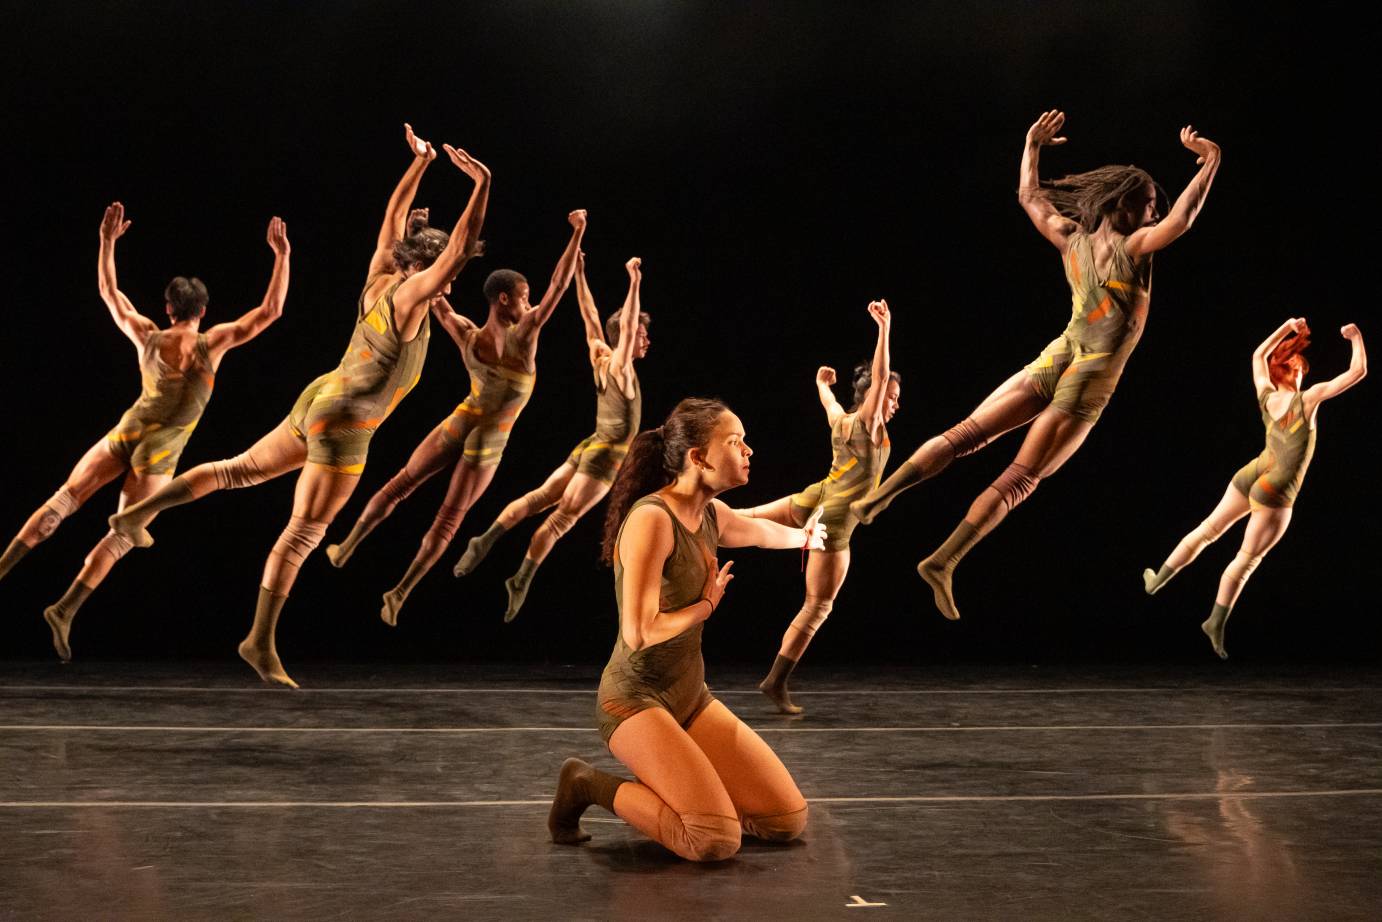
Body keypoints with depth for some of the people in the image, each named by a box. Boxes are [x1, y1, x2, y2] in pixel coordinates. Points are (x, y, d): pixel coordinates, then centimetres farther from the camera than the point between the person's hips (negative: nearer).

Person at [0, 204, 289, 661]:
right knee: (121, 536, 0)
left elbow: (108, 292, 17)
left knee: (62, 501, 9)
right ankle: (65, 608, -11)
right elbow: (270, 310, -6)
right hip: (159, 452, -3)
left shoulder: (148, 336, 3)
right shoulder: (211, 343, -6)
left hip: (126, 431, 3)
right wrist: (281, 255, -2)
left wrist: (108, 241, 22)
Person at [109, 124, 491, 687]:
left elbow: (392, 220, 17)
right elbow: (460, 249, -29)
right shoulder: (408, 299, -20)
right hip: (343, 427, -9)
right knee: (304, 533, -4)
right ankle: (261, 642, 0)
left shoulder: (379, 279, 2)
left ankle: (139, 511, 26)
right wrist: (482, 185, -26)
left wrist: (420, 162, 21)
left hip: (318, 400, 9)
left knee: (240, 470, 23)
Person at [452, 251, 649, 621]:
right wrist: (634, 283, -32)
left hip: (588, 448, 7)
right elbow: (625, 326, -28)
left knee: (540, 497, 4)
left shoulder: (600, 359, 5)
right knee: (563, 517, -6)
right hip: (606, 457, -7)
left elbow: (590, 315, 9)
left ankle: (487, 539, -9)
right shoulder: (620, 368, -15)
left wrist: (579, 273, 12)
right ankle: (522, 580, -7)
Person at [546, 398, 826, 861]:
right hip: (636, 698, -8)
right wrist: (706, 605, -9)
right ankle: (590, 786, -2)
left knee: (789, 820, -1)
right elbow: (639, 632, -26)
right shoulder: (651, 519, -21)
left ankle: (665, 779, 17)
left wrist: (802, 536, 53)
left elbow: (761, 531, 33)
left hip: (691, 697, 8)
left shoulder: (712, 516, 6)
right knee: (716, 840, -24)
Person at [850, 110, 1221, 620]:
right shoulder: (1133, 247, -13)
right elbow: (1179, 221, -31)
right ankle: (943, 562, -10)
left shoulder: (1071, 238, 4)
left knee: (964, 435, 8)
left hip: (1054, 361, 5)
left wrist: (1032, 145, 32)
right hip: (1089, 384, -5)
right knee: (1019, 480, -4)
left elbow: (1030, 197, 19)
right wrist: (1209, 164, -25)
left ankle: (879, 494, -4)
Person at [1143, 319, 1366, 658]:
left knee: (1208, 530, 21)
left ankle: (1157, 579, 29)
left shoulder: (1266, 396, -2)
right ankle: (1216, 623, 8)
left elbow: (1258, 354, 19)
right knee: (1247, 559, 3)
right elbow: (1358, 371, -19)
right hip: (1276, 494, -6)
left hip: (1251, 475, 6)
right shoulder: (1308, 399, -18)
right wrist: (1356, 338, -5)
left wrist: (1287, 327, 19)